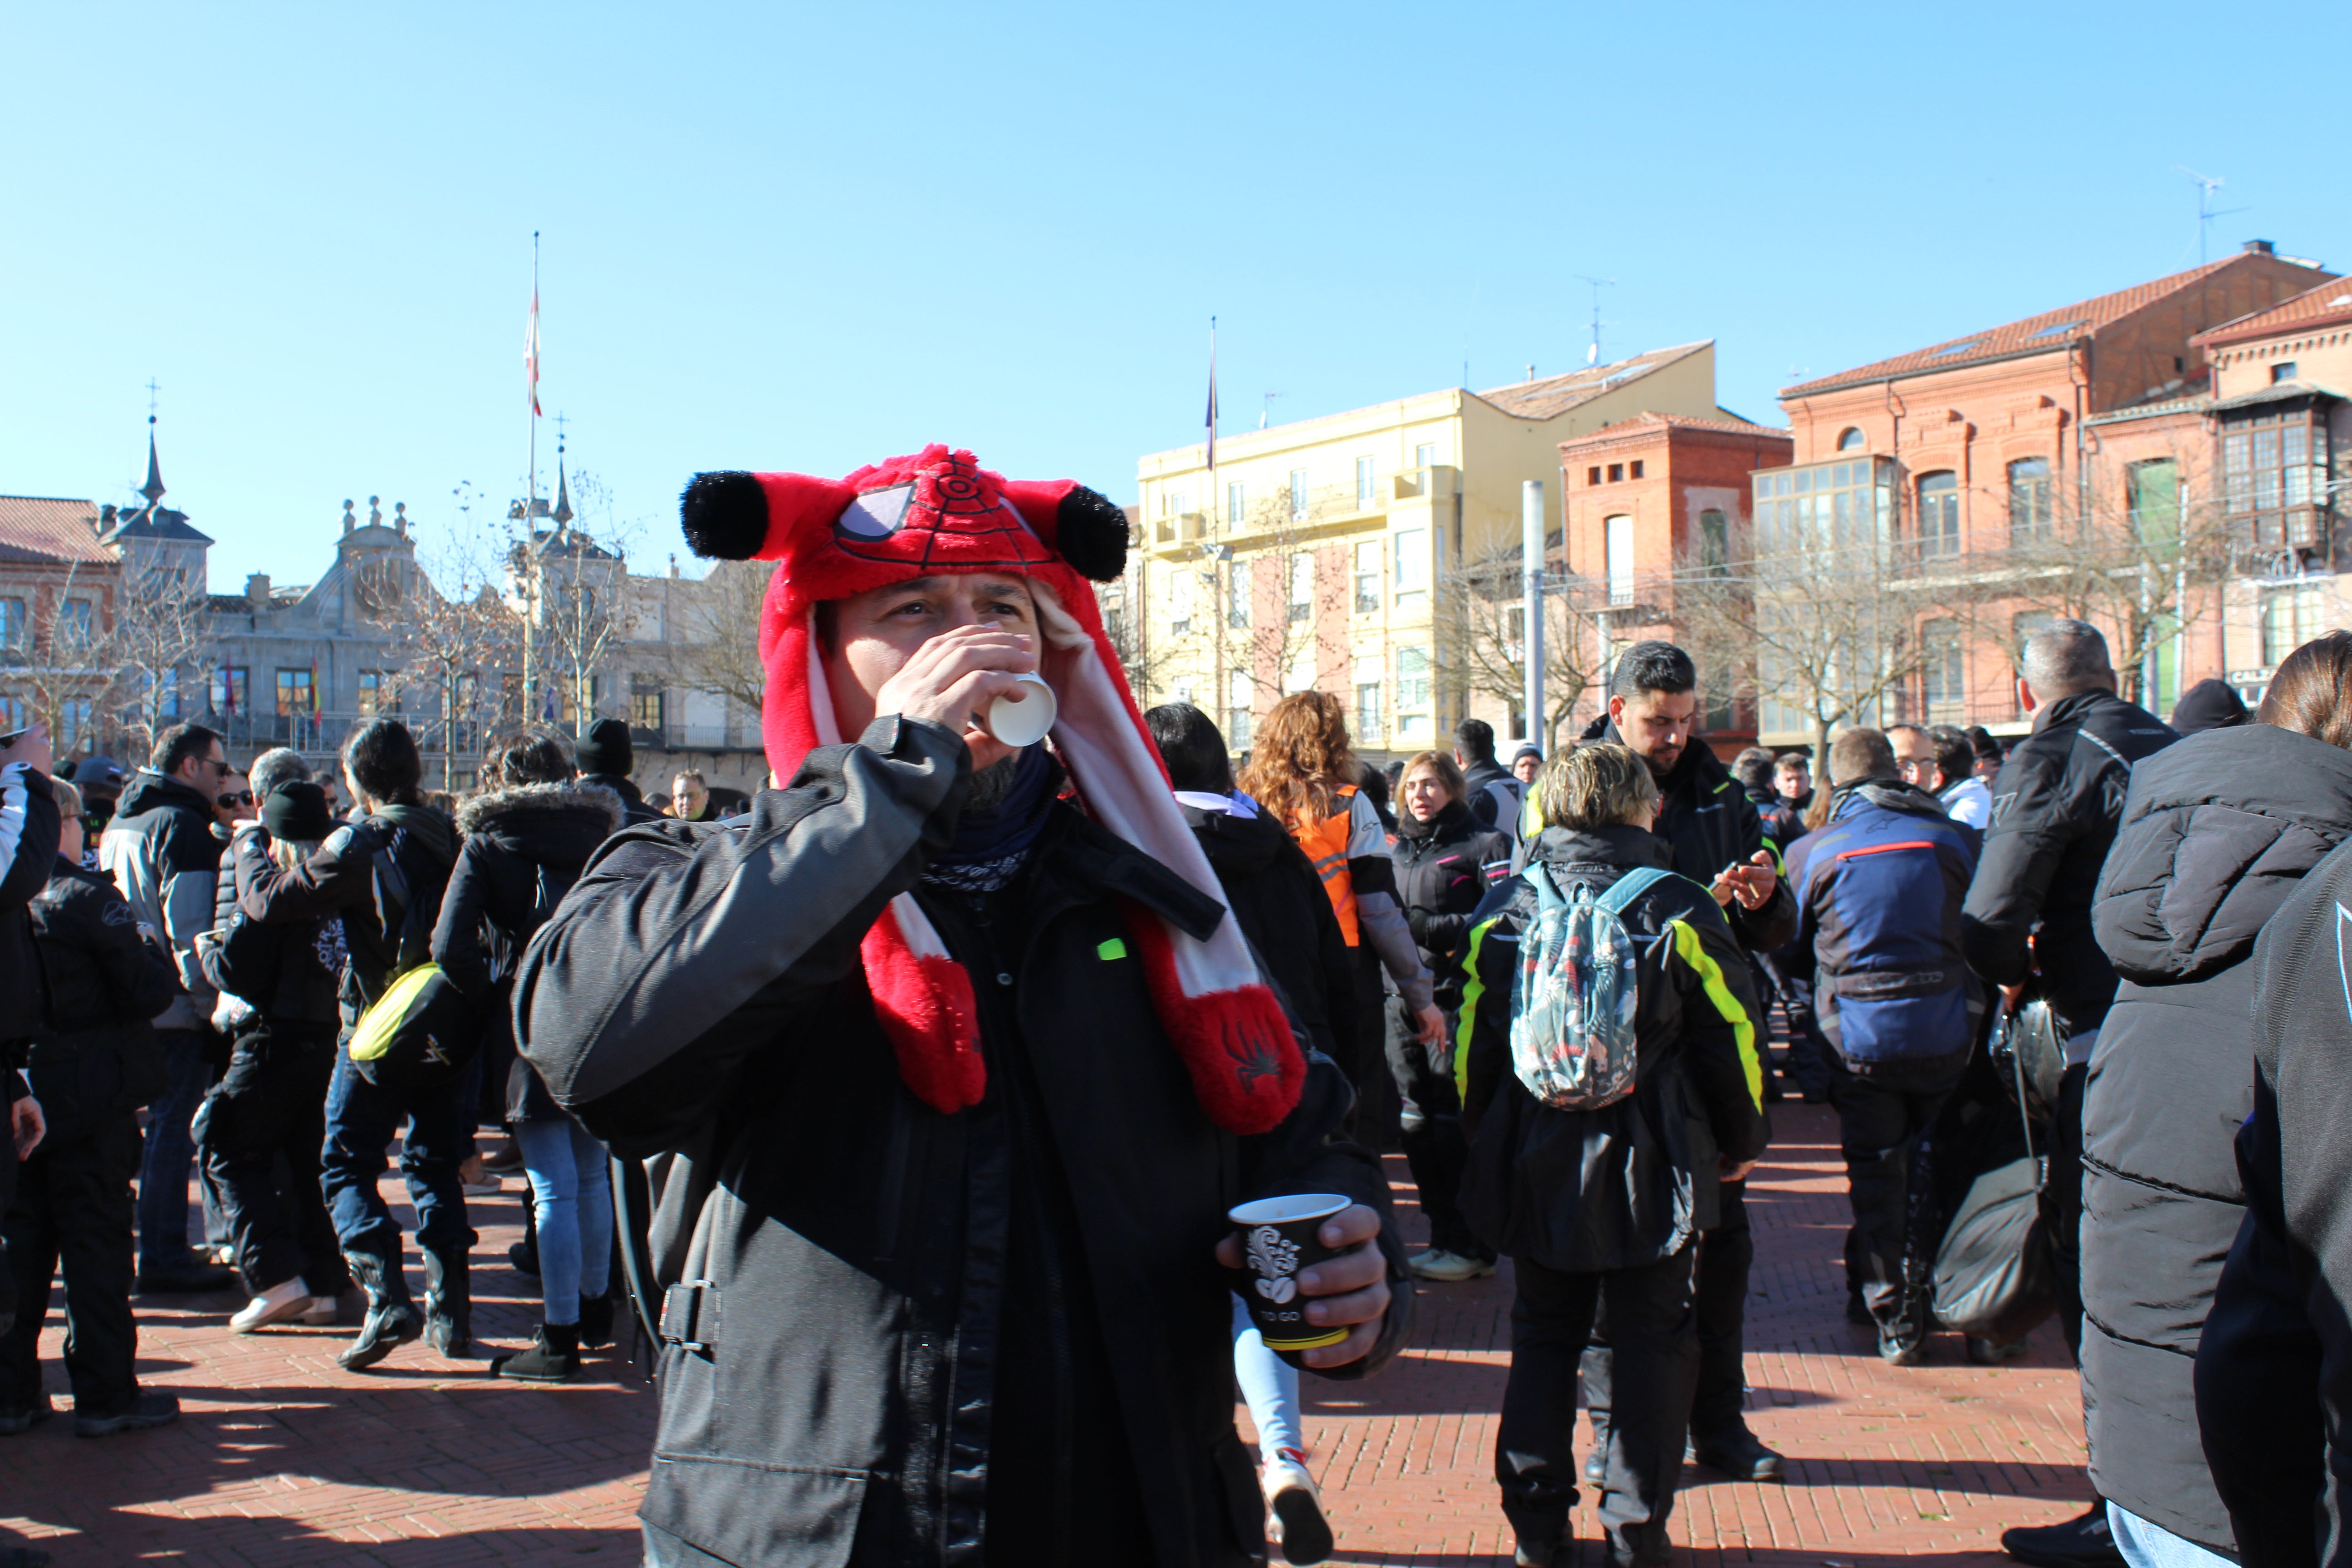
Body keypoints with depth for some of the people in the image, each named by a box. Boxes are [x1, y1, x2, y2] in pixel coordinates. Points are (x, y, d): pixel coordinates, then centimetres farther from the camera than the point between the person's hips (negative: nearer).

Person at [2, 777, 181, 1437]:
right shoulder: (87, 898, -15)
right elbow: (148, 991, -15)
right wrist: (158, 956, 4)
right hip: (89, 1102, -5)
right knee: (96, 1241, 2)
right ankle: (105, 1393, 7)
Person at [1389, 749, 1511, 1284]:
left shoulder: (1483, 846, -2)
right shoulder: (1400, 851, 18)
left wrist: (1429, 927, -16)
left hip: (1456, 1001, -7)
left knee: (1455, 1124, -6)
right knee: (1418, 1125, 9)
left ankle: (1470, 1245, 4)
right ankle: (1443, 1235, 20)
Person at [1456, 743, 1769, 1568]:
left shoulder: (1503, 911, -2)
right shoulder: (1678, 909, -9)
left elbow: (1475, 1043, 6)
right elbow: (1729, 1037, -2)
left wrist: (1487, 1141, 20)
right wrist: (1742, 1141, 13)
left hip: (1536, 1165, 3)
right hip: (1652, 1164, -2)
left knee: (1543, 1337, 14)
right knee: (1650, 1340, 9)